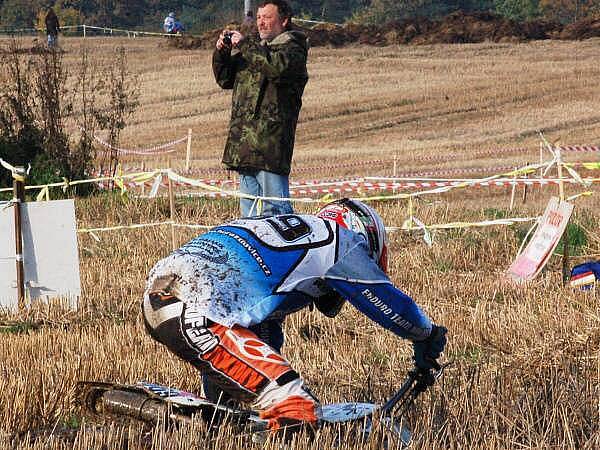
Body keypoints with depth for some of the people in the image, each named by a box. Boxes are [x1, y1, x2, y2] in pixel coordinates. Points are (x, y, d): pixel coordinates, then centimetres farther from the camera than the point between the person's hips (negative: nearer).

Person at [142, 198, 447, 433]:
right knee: (297, 410, -11)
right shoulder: (341, 240, 10)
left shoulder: (293, 228, 34)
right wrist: (428, 336, 34)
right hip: (196, 320, -9)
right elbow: (386, 300, 16)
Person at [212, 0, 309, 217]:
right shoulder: (254, 48, 24)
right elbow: (225, 79, 24)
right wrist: (221, 52, 6)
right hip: (244, 144, 8)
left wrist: (244, 44, -17)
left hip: (270, 141, -8)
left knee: (274, 209, -13)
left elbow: (278, 67, -24)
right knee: (249, 211, 10)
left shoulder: (292, 49, -1)